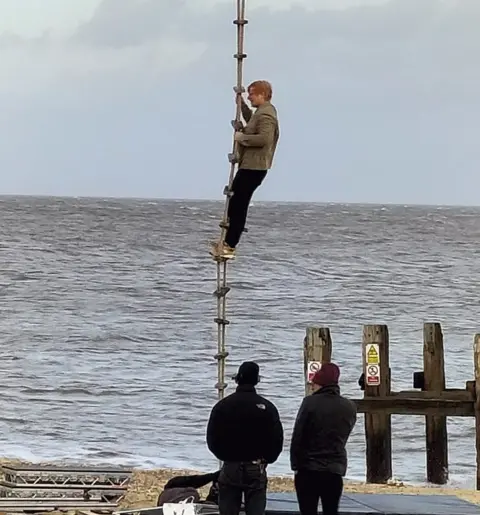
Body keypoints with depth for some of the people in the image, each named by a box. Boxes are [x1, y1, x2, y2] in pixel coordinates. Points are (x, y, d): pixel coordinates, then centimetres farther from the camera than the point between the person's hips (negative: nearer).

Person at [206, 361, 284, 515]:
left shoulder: (222, 406, -4)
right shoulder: (267, 407, -6)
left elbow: (212, 439, 1)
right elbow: (277, 440, -3)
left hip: (230, 468, 1)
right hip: (256, 470, 0)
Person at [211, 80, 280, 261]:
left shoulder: (266, 115, -17)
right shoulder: (262, 112, 17)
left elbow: (264, 138, -32)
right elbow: (251, 120, 41)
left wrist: (242, 138, -19)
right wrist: (241, 101, 36)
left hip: (253, 168, -11)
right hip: (250, 165, 11)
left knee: (238, 205, -10)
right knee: (235, 202, 16)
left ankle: (229, 247, -9)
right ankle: (228, 242, 22)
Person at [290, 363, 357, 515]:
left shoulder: (310, 403, -10)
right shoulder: (350, 407, 4)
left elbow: (297, 437, -9)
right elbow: (343, 437, 11)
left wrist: (296, 465, -1)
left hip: (308, 469, -3)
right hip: (335, 470, 3)